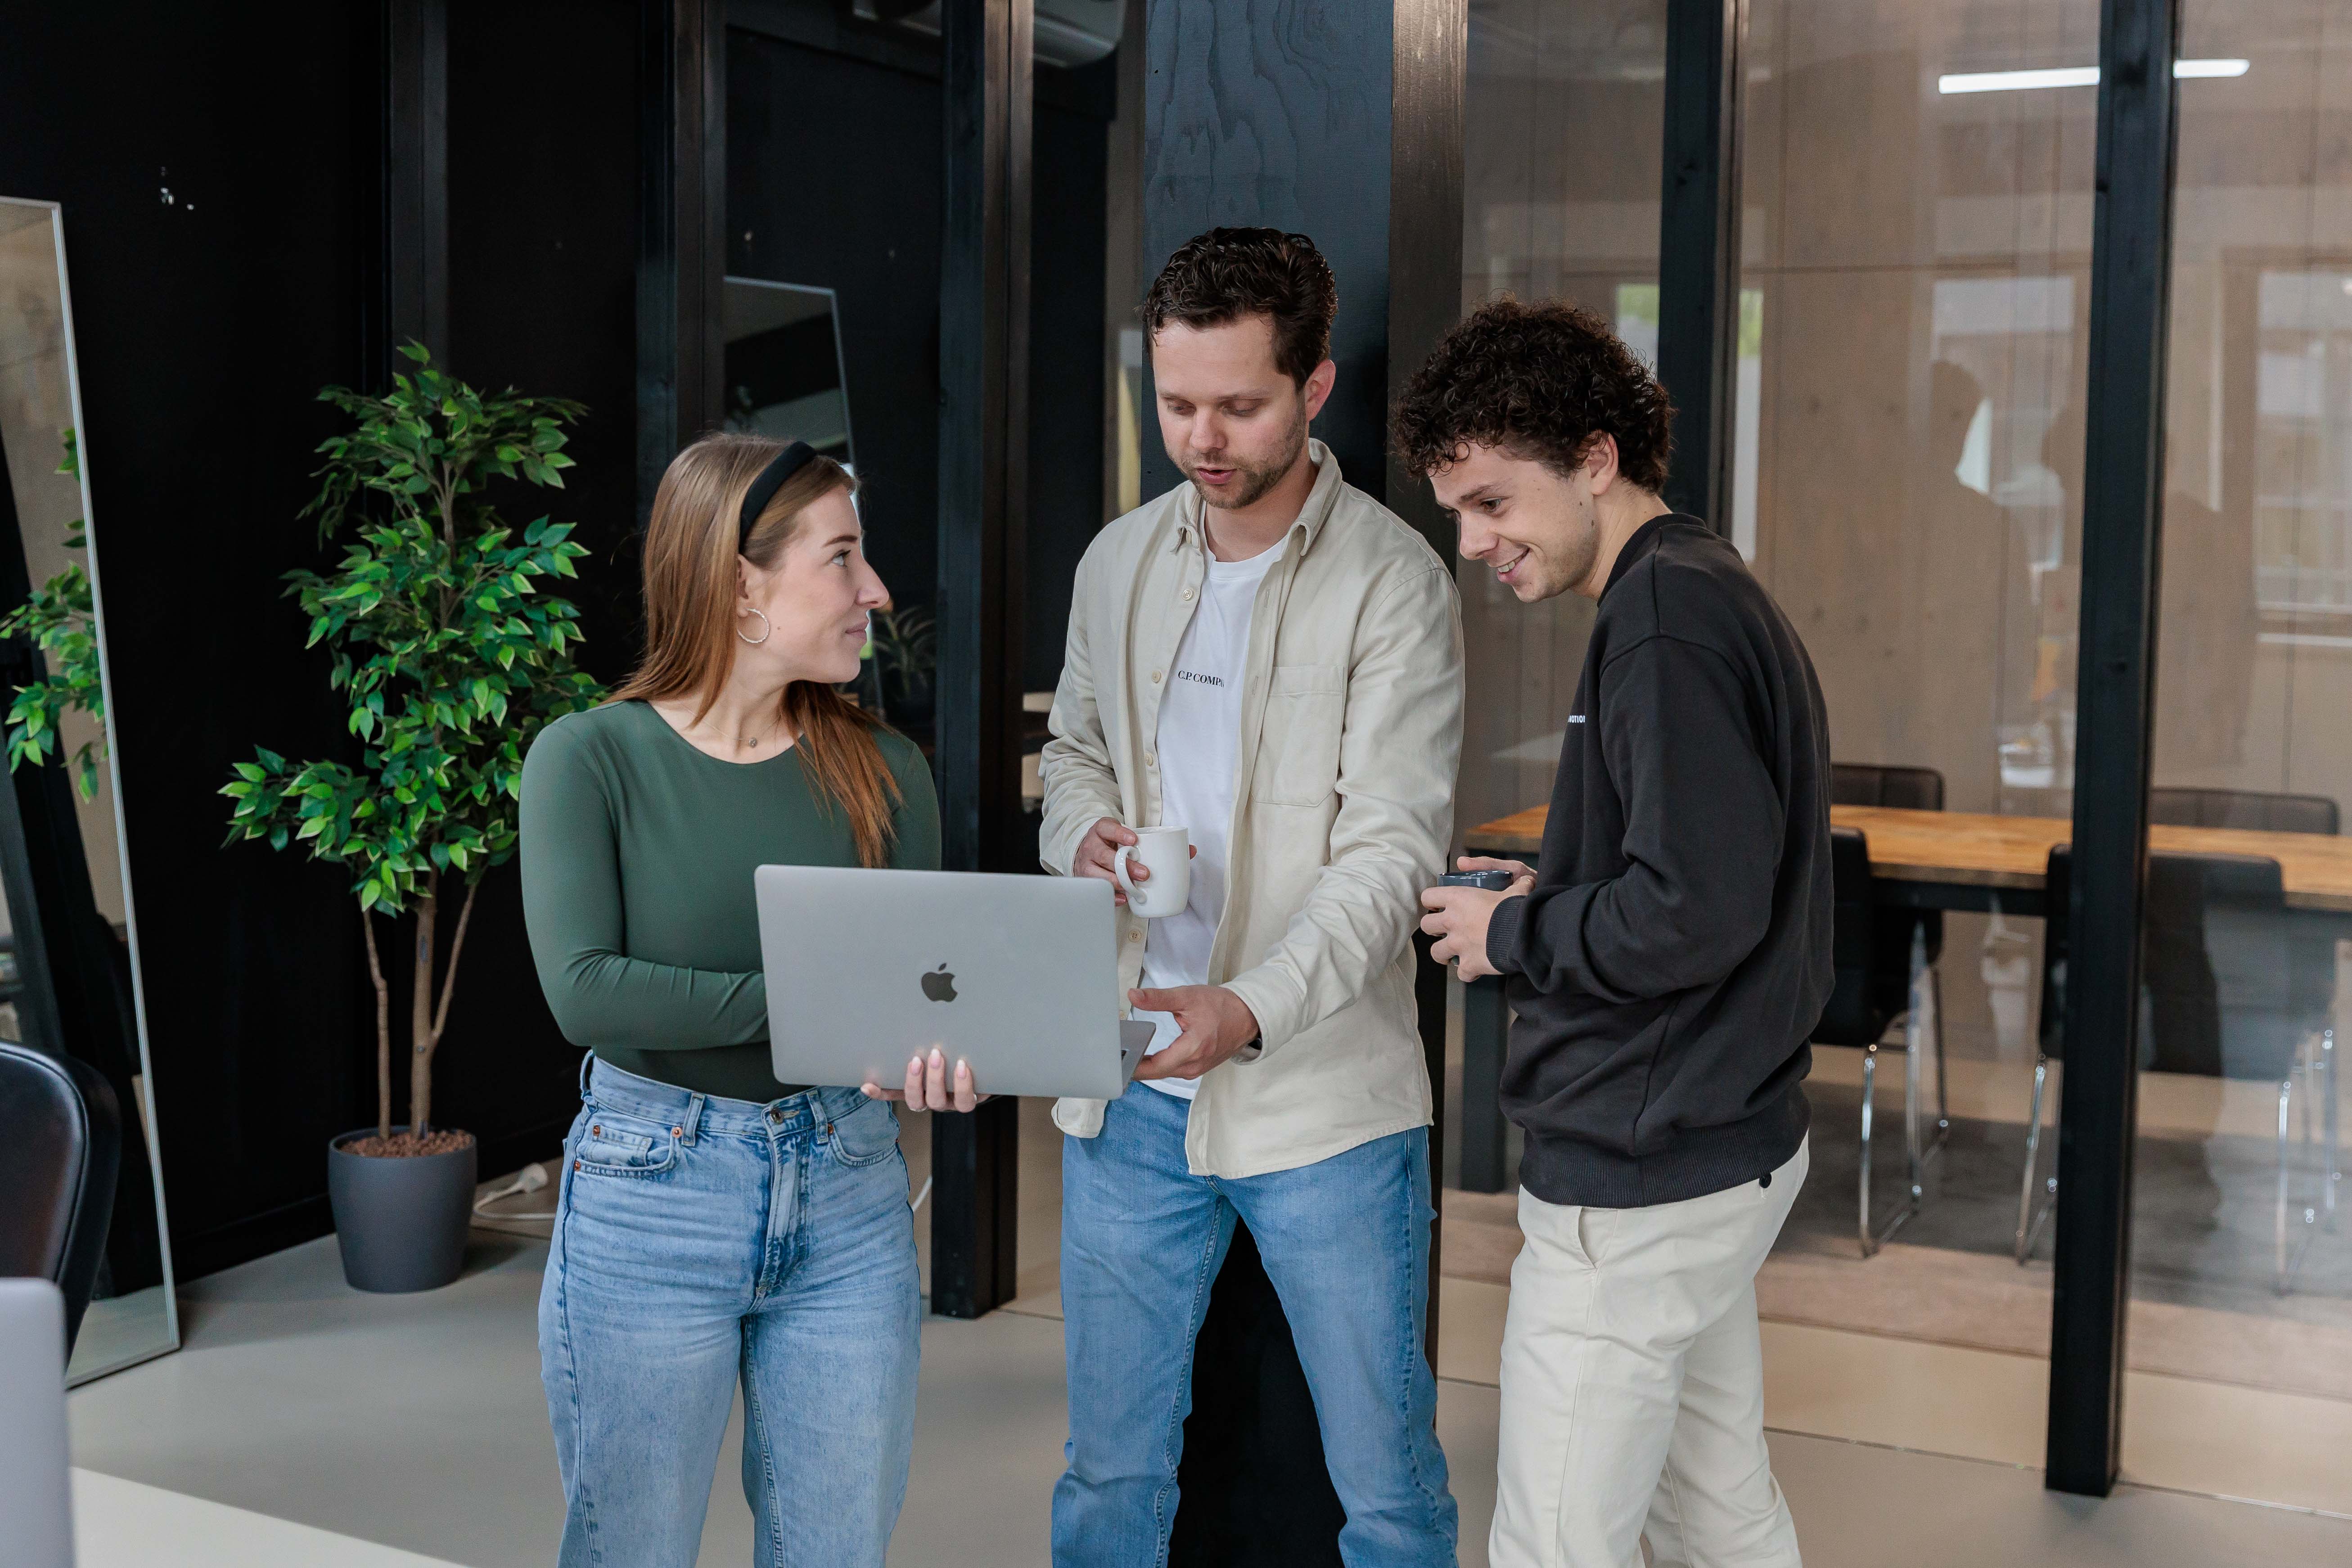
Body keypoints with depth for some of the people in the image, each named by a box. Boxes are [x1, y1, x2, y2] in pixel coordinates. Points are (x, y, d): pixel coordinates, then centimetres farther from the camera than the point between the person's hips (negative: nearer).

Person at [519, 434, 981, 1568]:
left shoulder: (882, 773, 1)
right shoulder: (589, 759, -9)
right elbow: (585, 992, -19)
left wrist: (935, 1046, -23)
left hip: (849, 1205, 3)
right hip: (649, 1200, -3)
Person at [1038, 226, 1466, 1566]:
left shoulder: (1393, 580, -11)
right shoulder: (1121, 561, 6)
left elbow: (1391, 851, -17)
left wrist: (1249, 1012, -32)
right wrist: (1083, 832, -3)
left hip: (1324, 1100, -4)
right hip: (1130, 1092, 4)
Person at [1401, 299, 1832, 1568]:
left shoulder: (1668, 622, -19)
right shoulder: (1712, 596, 13)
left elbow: (1693, 914, -26)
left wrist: (1514, 935, -11)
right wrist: (1550, 898, 8)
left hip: (1638, 1182, -11)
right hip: (1721, 1149, 11)